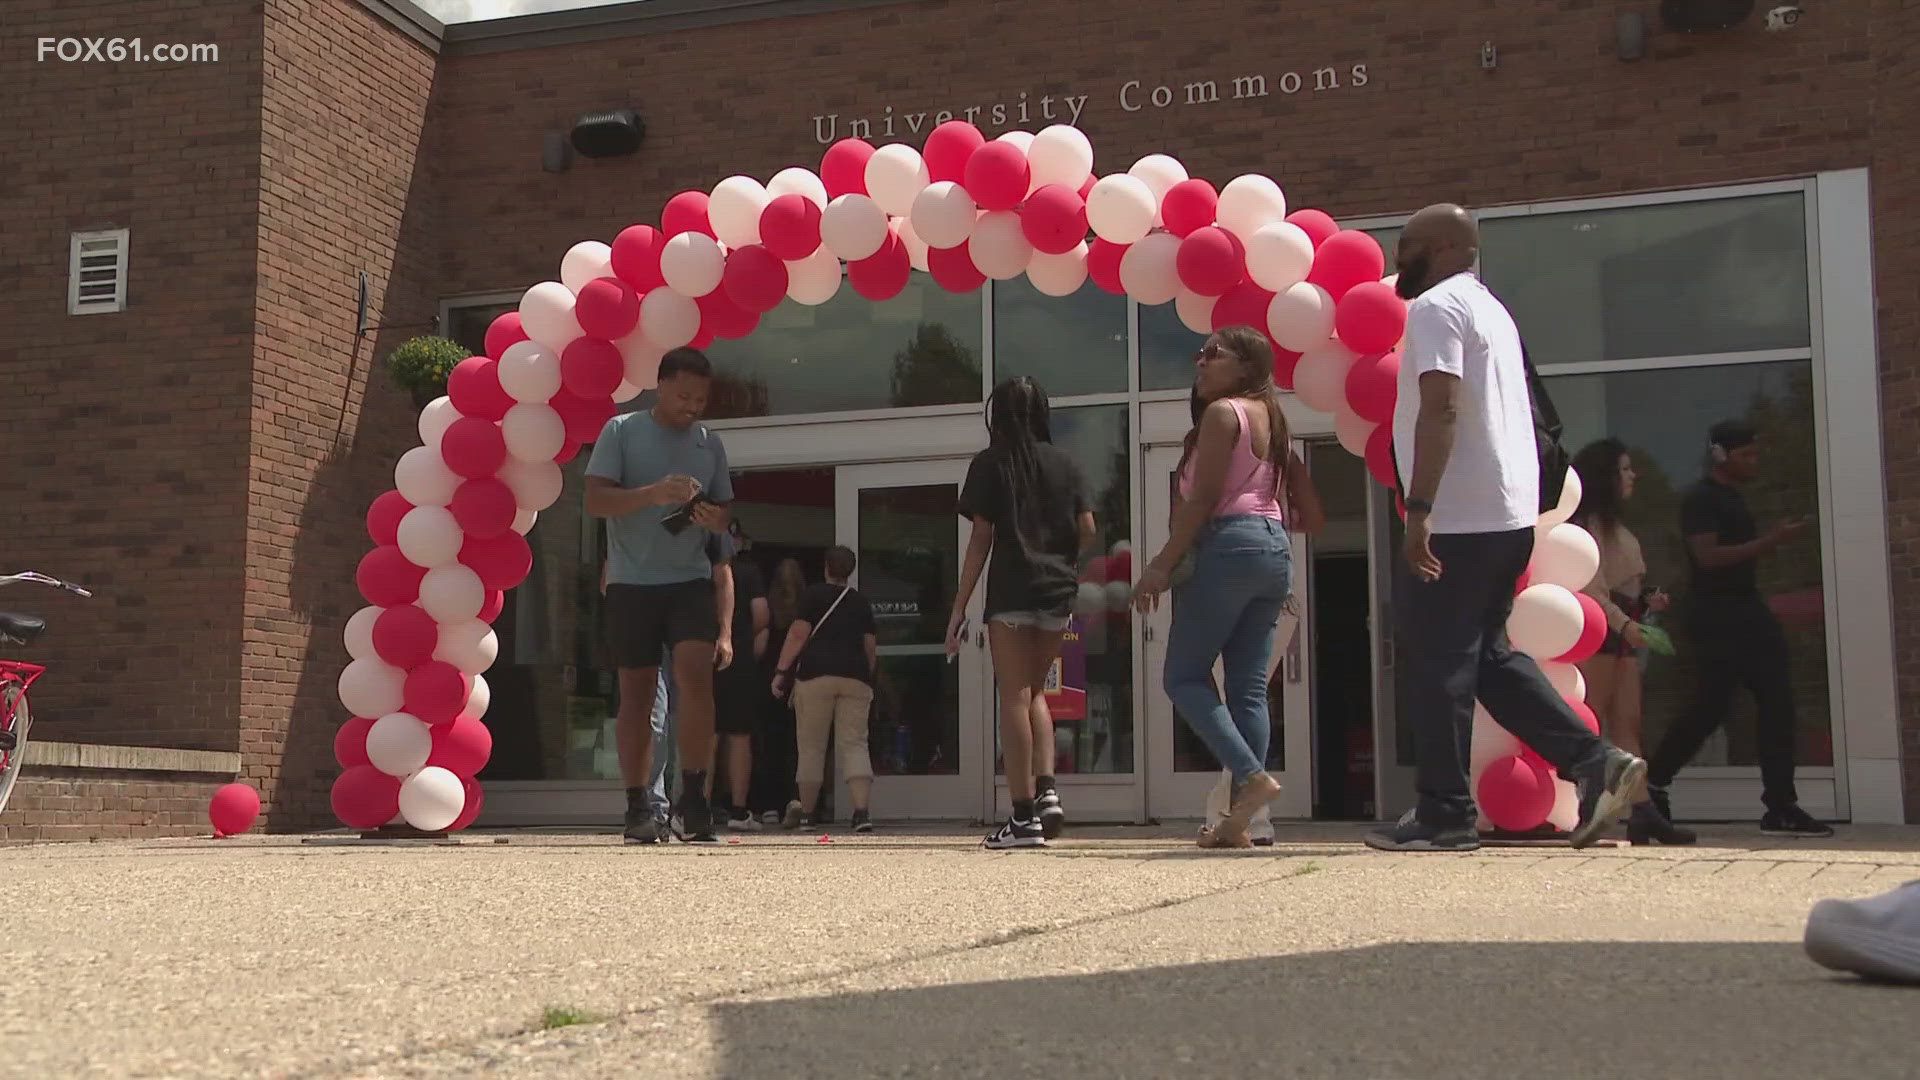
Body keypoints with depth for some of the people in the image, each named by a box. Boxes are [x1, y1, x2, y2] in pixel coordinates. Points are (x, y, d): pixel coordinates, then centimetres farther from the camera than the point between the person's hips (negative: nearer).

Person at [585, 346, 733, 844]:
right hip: (632, 581, -2)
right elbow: (596, 500, -7)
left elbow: (723, 512, 18)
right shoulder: (621, 431, 1)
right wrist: (654, 493, -23)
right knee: (637, 691, 2)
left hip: (690, 579, 2)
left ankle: (693, 794, -9)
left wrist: (715, 518, -7)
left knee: (696, 674, -17)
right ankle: (637, 807, 9)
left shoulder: (710, 444, 12)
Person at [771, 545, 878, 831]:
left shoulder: (814, 595, 5)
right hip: (855, 678, 3)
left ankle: (806, 814, 10)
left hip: (815, 675, -3)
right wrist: (867, 677, 27)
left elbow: (798, 634, -5)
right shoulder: (861, 602, 17)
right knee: (855, 743, -2)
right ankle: (863, 811, -19)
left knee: (811, 746, 5)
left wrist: (781, 671, -4)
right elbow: (871, 647, 16)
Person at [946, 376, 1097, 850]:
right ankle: (1046, 790, 3)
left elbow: (980, 539, -4)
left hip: (1011, 593, -4)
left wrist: (959, 609, -2)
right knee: (1035, 691, 18)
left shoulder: (990, 464, 0)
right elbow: (1087, 531, 6)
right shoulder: (1064, 463, 10)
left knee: (1015, 697, -2)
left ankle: (1023, 816, -6)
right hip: (1058, 594, 4)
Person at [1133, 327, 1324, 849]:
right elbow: (1310, 515, 17)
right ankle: (1240, 821, 0)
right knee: (1249, 687, 4)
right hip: (1275, 552, 8)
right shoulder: (1274, 423, 20)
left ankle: (1252, 775, -19)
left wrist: (1162, 564, -15)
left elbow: (1204, 498, -14)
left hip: (1227, 546, -8)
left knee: (1184, 677, -2)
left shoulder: (1223, 413, -3)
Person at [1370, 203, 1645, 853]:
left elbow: (1440, 409, -21)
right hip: (1509, 513, 10)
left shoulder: (1436, 306, -8)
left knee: (1436, 663, -3)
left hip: (1459, 519, -10)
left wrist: (1419, 507, -25)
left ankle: (1444, 816, 1)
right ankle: (1595, 763, 7)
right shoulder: (1491, 310, 22)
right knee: (1487, 656, 15)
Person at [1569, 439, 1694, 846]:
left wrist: (1647, 601, 7)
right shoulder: (1588, 524, -8)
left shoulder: (1616, 528, 21)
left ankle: (1642, 812, -3)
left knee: (1628, 724, 2)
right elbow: (1591, 587, -17)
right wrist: (1624, 622, -26)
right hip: (1596, 629, -9)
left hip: (1621, 630, 9)